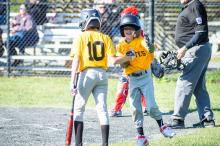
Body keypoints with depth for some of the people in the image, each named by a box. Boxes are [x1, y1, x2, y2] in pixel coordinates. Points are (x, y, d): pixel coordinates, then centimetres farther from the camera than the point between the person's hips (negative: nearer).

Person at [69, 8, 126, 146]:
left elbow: (76, 60, -9)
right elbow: (114, 59, -3)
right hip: (102, 74, 3)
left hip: (87, 74, -3)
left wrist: (72, 82, -12)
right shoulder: (105, 38, 7)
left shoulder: (81, 37, -2)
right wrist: (128, 58, 15)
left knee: (79, 109, 4)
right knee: (102, 109, 4)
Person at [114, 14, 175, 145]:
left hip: (145, 76, -3)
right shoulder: (121, 46, 6)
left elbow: (150, 51, -21)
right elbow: (122, 64, 2)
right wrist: (127, 58, -16)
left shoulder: (142, 41, -4)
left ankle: (162, 126, 14)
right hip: (132, 79, 3)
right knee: (135, 108, 1)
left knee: (151, 106, -10)